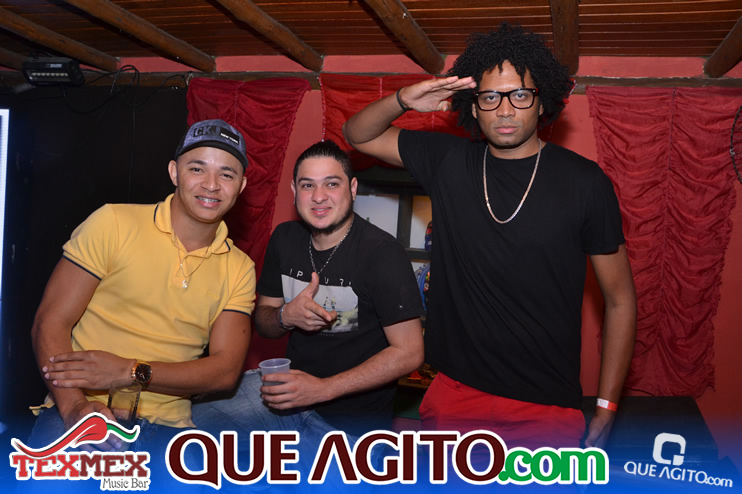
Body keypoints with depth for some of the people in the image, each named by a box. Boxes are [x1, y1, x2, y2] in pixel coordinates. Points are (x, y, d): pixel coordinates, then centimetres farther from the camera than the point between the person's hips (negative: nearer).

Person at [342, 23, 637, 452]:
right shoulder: (448, 161, 2)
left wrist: (605, 410, -3)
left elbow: (620, 300, 0)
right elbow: (358, 135, 11)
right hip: (455, 395, 2)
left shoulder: (584, 182, -6)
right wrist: (404, 100, -11)